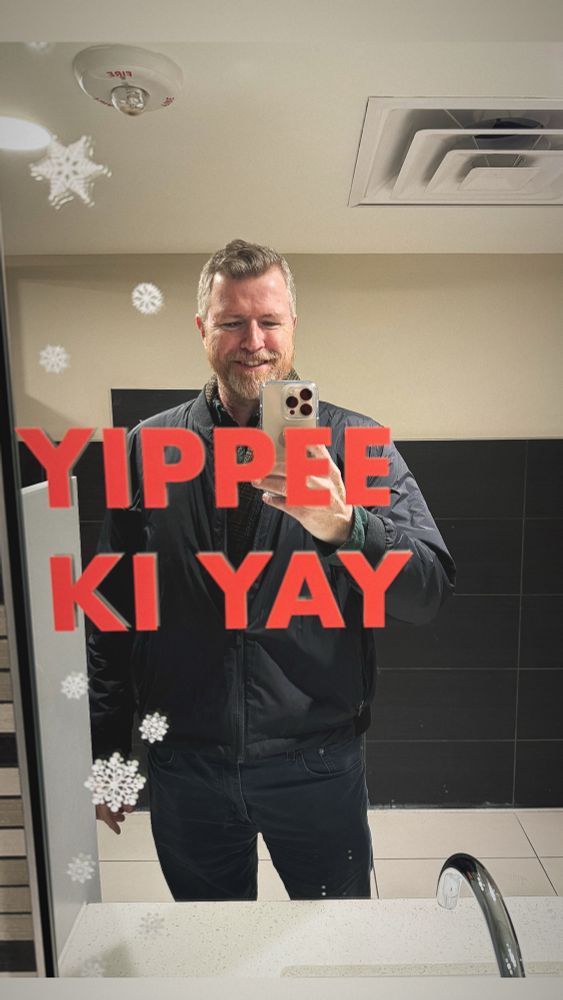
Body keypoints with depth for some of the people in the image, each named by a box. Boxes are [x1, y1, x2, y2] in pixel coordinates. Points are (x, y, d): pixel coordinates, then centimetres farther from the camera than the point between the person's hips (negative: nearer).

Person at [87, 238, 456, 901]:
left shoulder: (355, 442, -7)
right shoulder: (145, 448, -2)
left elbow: (429, 594, -14)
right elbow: (112, 612, 2)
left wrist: (346, 527, -33)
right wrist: (103, 757, 6)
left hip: (318, 763, -1)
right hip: (184, 765, 2)